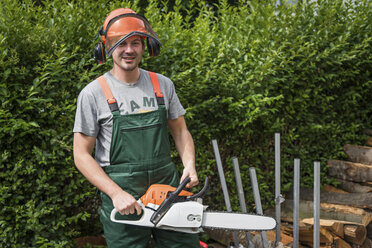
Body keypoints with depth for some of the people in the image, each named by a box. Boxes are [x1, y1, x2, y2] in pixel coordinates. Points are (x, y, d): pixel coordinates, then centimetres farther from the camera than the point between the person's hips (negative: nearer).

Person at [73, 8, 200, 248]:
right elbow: (82, 156, -5)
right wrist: (116, 193, -14)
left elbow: (180, 131, 14)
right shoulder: (94, 93, -6)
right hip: (121, 196, -3)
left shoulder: (163, 85, 5)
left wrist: (189, 164, -4)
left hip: (168, 186, 3)